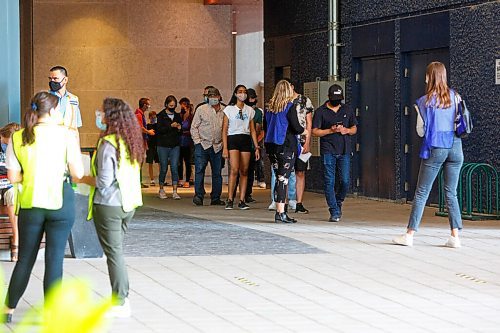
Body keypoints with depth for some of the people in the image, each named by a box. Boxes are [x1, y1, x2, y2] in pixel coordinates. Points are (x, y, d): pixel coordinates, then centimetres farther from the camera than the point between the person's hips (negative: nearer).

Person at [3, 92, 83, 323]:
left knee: (25, 259, 15)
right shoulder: (66, 135, -8)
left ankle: (9, 310, 22)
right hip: (60, 202, -3)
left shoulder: (18, 138, 0)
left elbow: (13, 177, -1)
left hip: (30, 204, 3)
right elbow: (78, 173, -7)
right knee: (55, 259, 3)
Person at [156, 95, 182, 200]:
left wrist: (179, 128, -3)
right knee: (163, 168, 2)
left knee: (175, 168, -6)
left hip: (175, 146, 3)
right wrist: (171, 126, -20)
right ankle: (161, 190, 19)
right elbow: (159, 130, -12)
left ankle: (174, 192, -7)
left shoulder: (177, 116, 12)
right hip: (163, 145, -3)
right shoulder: (161, 116, 0)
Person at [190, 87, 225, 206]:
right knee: (199, 170, -11)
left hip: (218, 146, 2)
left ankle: (215, 198, 13)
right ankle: (198, 195, -11)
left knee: (217, 173, 6)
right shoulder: (201, 109, 4)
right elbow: (194, 127, 5)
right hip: (202, 144, -2)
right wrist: (197, 141, -4)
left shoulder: (224, 111, 7)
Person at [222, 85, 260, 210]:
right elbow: (224, 130, 0)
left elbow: (252, 130, 15)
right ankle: (230, 200, -14)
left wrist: (256, 147, 8)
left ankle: (242, 201, 3)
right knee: (234, 170, -16)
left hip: (246, 140, 4)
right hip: (233, 139, -4)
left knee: (244, 171, 1)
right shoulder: (229, 109, 3)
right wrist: (225, 148, -8)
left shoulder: (250, 110, 13)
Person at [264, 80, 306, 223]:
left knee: (278, 178, 12)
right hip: (287, 146, -6)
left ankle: (278, 211, 13)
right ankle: (281, 213, -6)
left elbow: (266, 127, 15)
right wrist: (305, 131, 7)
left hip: (271, 146, 6)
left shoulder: (269, 107, 9)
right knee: (283, 179, -5)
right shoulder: (289, 107, -10)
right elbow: (296, 128, -12)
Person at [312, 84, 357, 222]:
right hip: (328, 151, -3)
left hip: (344, 150, 3)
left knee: (345, 181, -4)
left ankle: (338, 203, 23)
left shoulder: (347, 110, 14)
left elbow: (354, 128, 18)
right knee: (329, 182, -6)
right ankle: (334, 212, -1)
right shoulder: (321, 111, 3)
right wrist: (331, 130, -14)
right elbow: (315, 131, -1)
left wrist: (346, 130, -4)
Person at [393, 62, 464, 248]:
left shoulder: (425, 101, -3)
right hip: (455, 147, 3)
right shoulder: (454, 97, 4)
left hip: (435, 149, -3)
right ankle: (455, 236, 0)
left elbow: (421, 131, 0)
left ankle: (409, 235, 2)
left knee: (421, 192, 2)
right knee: (451, 193, 7)